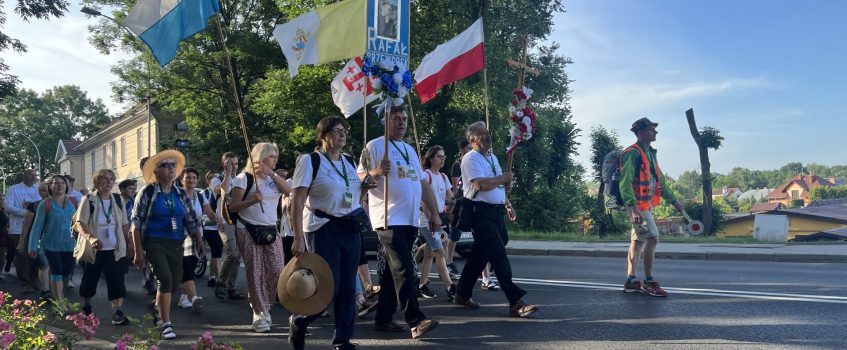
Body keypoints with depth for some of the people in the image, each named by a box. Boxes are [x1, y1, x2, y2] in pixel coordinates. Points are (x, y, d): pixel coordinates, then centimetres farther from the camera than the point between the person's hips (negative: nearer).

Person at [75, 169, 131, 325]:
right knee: (89, 281, 11)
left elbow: (124, 225, 14)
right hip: (93, 249, -2)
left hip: (115, 249, 2)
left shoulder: (118, 200, 7)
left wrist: (130, 243, 9)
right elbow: (80, 224, -13)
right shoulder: (89, 200, -6)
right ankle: (86, 310, 32)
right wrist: (90, 237, -31)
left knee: (117, 281, -7)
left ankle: (117, 313, -7)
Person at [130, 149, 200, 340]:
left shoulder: (181, 194, 10)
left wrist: (200, 243, 7)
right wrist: (138, 250, -11)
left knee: (174, 283, 8)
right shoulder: (147, 192, -4)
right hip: (154, 243, -5)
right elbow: (136, 222, -5)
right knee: (165, 279, -17)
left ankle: (158, 311, 37)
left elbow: (191, 220, 13)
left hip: (176, 244, 5)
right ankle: (165, 324, -7)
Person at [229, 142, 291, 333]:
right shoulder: (245, 178, -4)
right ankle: (259, 314, 5)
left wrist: (271, 173, -13)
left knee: (277, 271, -1)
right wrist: (253, 199, -22)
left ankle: (264, 307, 19)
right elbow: (233, 206, -7)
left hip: (271, 230, 5)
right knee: (255, 273, -4)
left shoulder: (274, 178, 14)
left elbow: (289, 191, -6)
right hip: (249, 231, -5)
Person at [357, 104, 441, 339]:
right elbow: (359, 178, -10)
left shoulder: (410, 150, 20)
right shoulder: (374, 146, -3)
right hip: (389, 219, -7)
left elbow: (423, 183, 21)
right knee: (404, 269, -14)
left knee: (393, 269, 10)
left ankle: (383, 318, 17)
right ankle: (416, 321, -15)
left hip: (410, 220, 7)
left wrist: (434, 213, 16)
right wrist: (375, 173, -30)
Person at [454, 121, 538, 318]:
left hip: (496, 211, 9)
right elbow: (481, 184, -22)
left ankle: (463, 295, 25)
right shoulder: (471, 159, -10)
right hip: (480, 211, -9)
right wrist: (503, 178, -9)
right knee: (499, 255, -12)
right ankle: (515, 303, -12)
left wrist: (507, 185, 1)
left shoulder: (493, 157, 19)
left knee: (480, 255, 13)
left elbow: (502, 185, 24)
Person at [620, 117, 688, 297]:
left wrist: (674, 201, 23)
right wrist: (633, 207, -29)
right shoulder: (632, 153, -13)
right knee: (652, 238, -12)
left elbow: (660, 181, 25)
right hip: (638, 205, -10)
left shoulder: (650, 154, 18)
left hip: (646, 205, 10)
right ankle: (649, 282, -4)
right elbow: (625, 182, -21)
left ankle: (631, 281, 16)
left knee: (638, 241, 11)